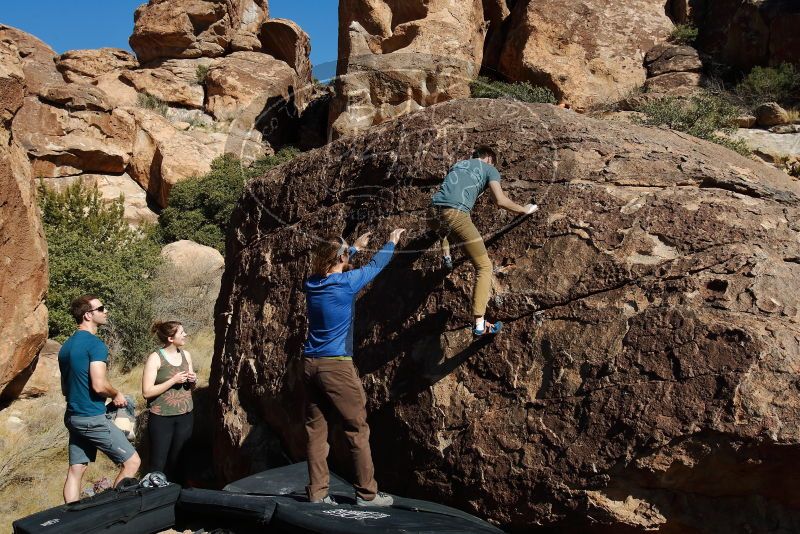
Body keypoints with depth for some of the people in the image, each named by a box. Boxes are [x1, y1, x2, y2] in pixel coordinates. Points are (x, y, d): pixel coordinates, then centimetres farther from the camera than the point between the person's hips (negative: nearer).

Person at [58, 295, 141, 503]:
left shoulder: (66, 346, 13)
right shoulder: (95, 344, -16)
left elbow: (65, 388, 20)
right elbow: (99, 385, -24)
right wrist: (117, 395, -5)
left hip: (73, 416, 9)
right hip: (93, 418, -9)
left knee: (75, 470, 11)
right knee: (132, 462, -1)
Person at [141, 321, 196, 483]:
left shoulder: (186, 355, 7)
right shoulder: (155, 358, -10)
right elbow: (147, 392, -15)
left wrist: (193, 381, -4)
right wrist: (173, 380, -19)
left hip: (185, 416, 5)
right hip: (162, 419, -5)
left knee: (175, 463, 11)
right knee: (158, 465, 0)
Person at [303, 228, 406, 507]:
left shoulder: (311, 284, 6)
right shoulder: (346, 282, -9)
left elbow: (330, 265, 28)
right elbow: (375, 266, 8)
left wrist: (355, 247, 40)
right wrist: (391, 242, 25)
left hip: (310, 365, 6)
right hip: (337, 366, -6)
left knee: (316, 430, 8)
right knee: (358, 430, 3)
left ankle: (317, 493, 11)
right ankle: (367, 493, 9)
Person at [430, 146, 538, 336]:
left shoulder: (458, 164, 33)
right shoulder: (489, 169, 17)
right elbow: (501, 201, 3)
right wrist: (525, 210, 20)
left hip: (434, 212, 6)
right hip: (456, 214, -6)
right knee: (484, 266, 1)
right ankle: (479, 323, -9)